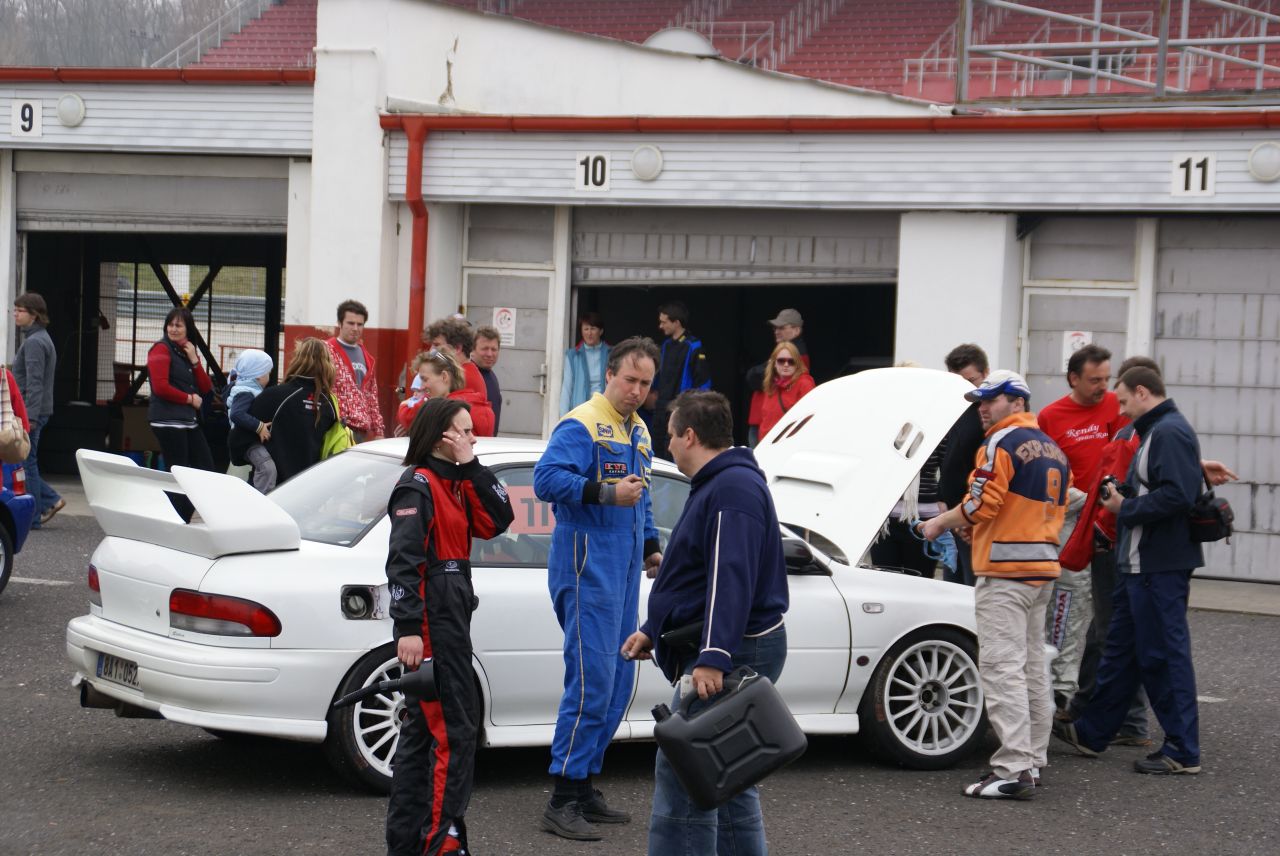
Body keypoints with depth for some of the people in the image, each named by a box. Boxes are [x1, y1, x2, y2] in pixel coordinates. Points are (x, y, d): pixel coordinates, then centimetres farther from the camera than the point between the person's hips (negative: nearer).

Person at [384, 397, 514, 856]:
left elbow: (497, 521, 5)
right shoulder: (417, 485, -10)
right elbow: (403, 560, -18)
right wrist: (407, 628, -26)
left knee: (422, 729, 12)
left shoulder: (455, 484, 17)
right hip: (429, 618, -10)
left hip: (452, 616, 10)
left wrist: (472, 466, -2)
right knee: (454, 730, -10)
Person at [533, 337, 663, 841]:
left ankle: (585, 786, 19)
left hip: (623, 571, 9)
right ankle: (563, 801, -9)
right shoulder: (582, 425, -11)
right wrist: (605, 492, -28)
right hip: (587, 567, -9)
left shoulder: (638, 431, 18)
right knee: (591, 680, -13)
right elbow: (546, 478, -23)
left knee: (618, 681, 10)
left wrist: (650, 547, 21)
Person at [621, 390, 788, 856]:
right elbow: (697, 575, 29)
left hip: (731, 654, -11)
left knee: (680, 777, -12)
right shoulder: (716, 485, 20)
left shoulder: (733, 489, -16)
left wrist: (714, 658, -33)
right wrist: (653, 629, 30)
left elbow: (730, 579, -27)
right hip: (728, 656, 11)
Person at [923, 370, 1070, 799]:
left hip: (1005, 571, -10)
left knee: (1002, 668, -11)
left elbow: (980, 505, -17)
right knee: (1031, 669, 16)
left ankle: (1013, 770, -16)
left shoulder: (1002, 443, -11)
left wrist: (939, 524, -1)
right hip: (1044, 567, 10)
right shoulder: (1053, 449, 18)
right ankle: (1032, 759, 22)